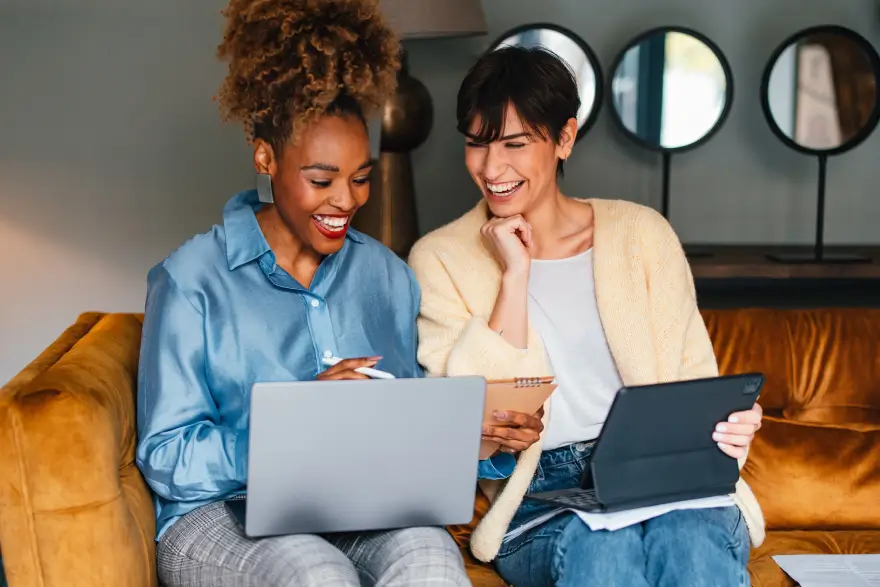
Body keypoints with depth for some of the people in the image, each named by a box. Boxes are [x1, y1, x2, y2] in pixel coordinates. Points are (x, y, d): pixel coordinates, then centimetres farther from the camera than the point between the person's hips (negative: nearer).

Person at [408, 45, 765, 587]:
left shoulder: (641, 233, 10)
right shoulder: (441, 258, 5)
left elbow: (693, 380, 10)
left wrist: (725, 425, -14)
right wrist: (513, 273, -9)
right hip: (537, 499, -1)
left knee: (690, 538, -34)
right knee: (600, 543, -36)